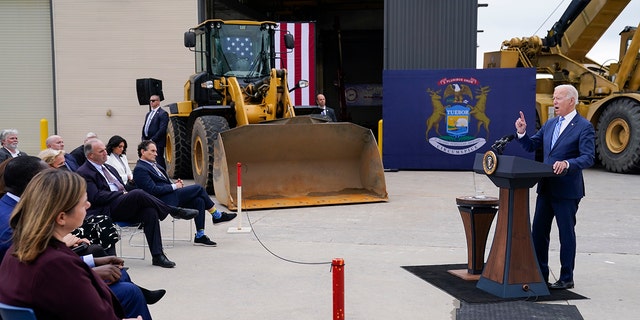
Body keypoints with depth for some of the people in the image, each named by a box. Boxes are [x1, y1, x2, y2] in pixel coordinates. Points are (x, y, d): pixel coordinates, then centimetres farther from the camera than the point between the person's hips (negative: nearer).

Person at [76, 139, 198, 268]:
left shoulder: (109, 168, 25)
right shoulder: (83, 173, -1)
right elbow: (96, 197, -13)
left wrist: (125, 192, 2)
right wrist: (122, 193, -11)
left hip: (123, 206, 8)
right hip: (107, 211, -8)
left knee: (150, 211, -22)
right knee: (138, 194, -32)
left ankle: (157, 256, -22)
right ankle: (175, 211, -16)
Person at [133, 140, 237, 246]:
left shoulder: (153, 164, 20)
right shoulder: (139, 169, -11)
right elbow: (153, 190, -19)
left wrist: (174, 183, 4)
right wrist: (174, 186, -14)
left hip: (171, 195, 9)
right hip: (163, 201, -9)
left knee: (199, 200, -10)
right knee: (198, 188, -11)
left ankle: (200, 236, -7)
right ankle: (217, 216, 6)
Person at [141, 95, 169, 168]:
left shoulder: (163, 113, -6)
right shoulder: (148, 114, 21)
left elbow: (162, 129, -14)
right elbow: (144, 127, 22)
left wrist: (152, 140, -16)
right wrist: (143, 139, 7)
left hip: (157, 143, -8)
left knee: (159, 163, -8)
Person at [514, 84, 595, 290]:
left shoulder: (584, 127, -10)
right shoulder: (550, 124, 13)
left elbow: (588, 158, -18)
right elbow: (531, 146, 16)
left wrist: (567, 163, -35)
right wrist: (522, 133, -2)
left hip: (567, 190, -7)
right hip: (546, 188, 7)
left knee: (566, 234, 3)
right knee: (538, 232, 11)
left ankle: (567, 279, 15)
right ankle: (540, 274, 23)